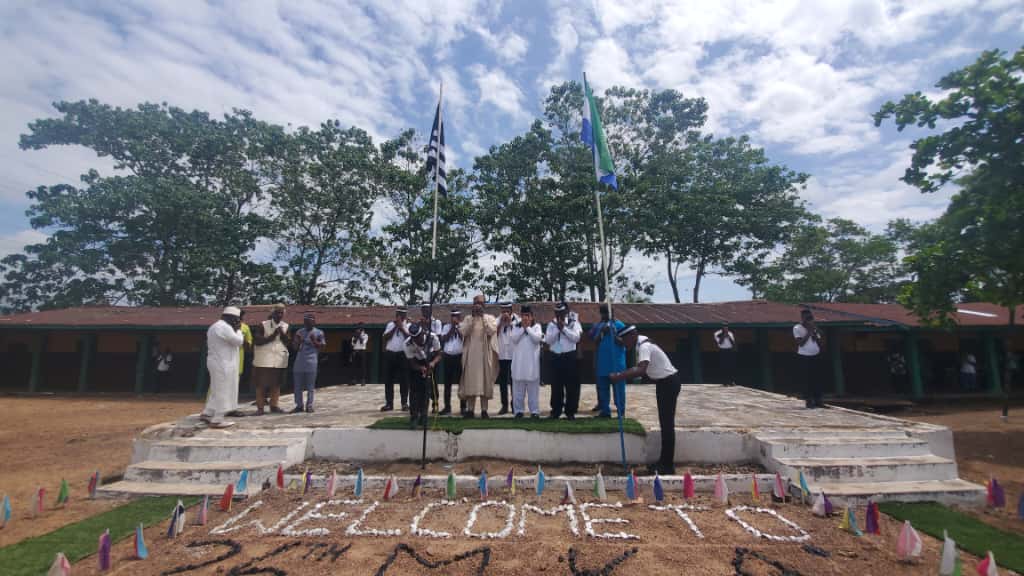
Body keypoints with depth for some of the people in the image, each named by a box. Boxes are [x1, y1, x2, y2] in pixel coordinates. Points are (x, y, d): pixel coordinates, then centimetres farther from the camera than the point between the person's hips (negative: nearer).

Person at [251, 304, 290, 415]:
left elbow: (288, 343, 5)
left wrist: (282, 334, -11)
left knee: (276, 384, 8)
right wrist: (273, 336, -16)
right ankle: (260, 407, 6)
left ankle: (274, 406, 18)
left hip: (280, 361, 4)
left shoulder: (286, 326, 8)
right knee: (261, 385, -1)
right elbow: (257, 341, -12)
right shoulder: (262, 325, -4)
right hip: (264, 361, -4)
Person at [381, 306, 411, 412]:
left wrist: (401, 326, -12)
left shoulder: (408, 325, 3)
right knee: (388, 379, 5)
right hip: (390, 354, 3)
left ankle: (405, 403, 12)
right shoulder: (390, 324, 11)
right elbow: (386, 337, -1)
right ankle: (389, 403, 13)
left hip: (402, 354, -3)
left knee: (404, 380, 2)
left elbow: (409, 337, -13)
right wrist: (395, 327, -6)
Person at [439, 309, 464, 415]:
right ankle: (447, 407, 16)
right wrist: (452, 328, -4)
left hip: (460, 356, -3)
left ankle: (463, 407, 12)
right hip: (448, 356, 3)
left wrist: (457, 327, -11)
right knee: (447, 383, 7)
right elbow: (443, 340, -1)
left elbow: (464, 338, -13)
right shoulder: (446, 327, 11)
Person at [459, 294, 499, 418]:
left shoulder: (490, 318, 5)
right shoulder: (468, 318, 9)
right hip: (471, 354, 1)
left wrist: (483, 317, -12)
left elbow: (492, 331, -12)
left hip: (484, 354, -1)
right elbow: (463, 332, -7)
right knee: (470, 380, 2)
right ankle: (470, 409, 8)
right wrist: (473, 318, -10)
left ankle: (484, 409, 5)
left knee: (484, 379, -1)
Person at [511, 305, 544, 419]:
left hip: (532, 361, -1)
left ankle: (534, 410, 6)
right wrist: (523, 328, -7)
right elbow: (514, 339, -6)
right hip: (519, 361, 1)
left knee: (533, 387, 2)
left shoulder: (536, 326, 6)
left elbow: (538, 338, -10)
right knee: (518, 388, 4)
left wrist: (528, 328, -7)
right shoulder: (516, 326, 10)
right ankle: (518, 410, 11)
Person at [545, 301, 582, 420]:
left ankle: (570, 412, 11)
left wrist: (564, 328, -14)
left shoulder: (573, 323, 2)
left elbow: (576, 338, -11)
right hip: (555, 357, 2)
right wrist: (557, 328, -10)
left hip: (570, 357, -2)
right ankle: (555, 411, 15)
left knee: (571, 386, 1)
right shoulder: (551, 324, 8)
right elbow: (548, 340, -3)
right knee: (556, 386, 7)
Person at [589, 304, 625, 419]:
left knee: (618, 386, 1)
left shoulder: (619, 325, -3)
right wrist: (601, 332, -12)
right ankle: (605, 410, 16)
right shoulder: (598, 326, 9)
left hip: (617, 361, -4)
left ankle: (620, 411, 10)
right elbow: (595, 343, 4)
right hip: (603, 361, 4)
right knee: (602, 386, 7)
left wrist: (613, 333, -20)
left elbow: (623, 342, -7)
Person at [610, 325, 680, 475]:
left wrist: (619, 376, -42)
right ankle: (664, 461, 25)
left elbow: (641, 370, -41)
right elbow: (640, 369, 14)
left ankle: (668, 465, 3)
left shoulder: (644, 346, -25)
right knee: (664, 423, 15)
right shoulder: (641, 345, 6)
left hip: (669, 382, -10)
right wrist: (621, 376, 2)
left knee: (667, 424, -5)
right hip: (663, 382, 10)